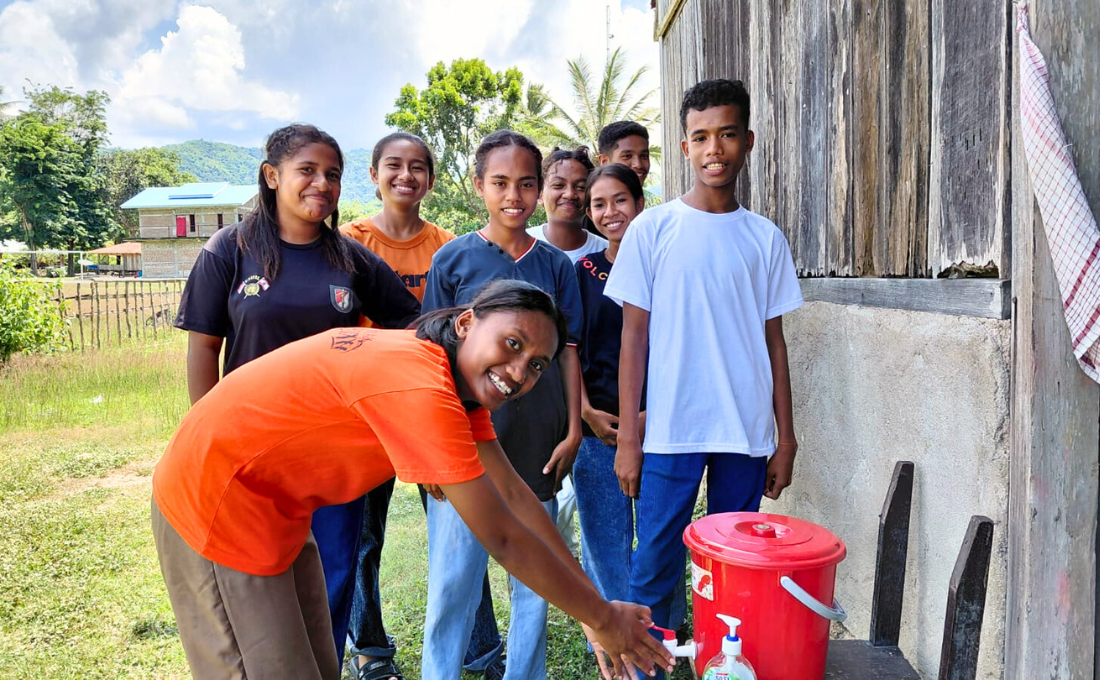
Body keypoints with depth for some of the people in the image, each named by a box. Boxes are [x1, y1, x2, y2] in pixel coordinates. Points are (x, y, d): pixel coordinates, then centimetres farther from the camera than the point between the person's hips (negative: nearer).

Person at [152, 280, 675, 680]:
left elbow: (514, 495, 0)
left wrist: (593, 600, 1)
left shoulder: (462, 380, -2)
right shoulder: (421, 390, -32)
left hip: (275, 505, 9)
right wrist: (601, 619, -15)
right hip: (217, 501, -9)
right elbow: (503, 538, -27)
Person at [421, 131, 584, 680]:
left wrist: (573, 432, 3)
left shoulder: (556, 264, 6)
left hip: (538, 448, 3)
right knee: (453, 582, 3)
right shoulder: (453, 258, -1)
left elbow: (567, 351, 8)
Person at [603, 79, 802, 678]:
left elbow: (774, 343, 10)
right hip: (670, 431, -2)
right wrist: (627, 439, -4)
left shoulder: (766, 239, 7)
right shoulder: (653, 230, 0)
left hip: (747, 435, 2)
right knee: (653, 572, 4)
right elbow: (634, 337, -1)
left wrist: (786, 438, 8)